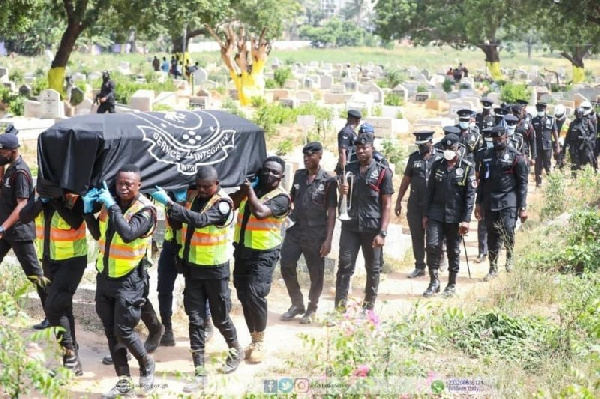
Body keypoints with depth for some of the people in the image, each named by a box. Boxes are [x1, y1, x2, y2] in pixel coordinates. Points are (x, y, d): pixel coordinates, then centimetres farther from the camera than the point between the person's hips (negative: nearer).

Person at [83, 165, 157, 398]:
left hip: (128, 280, -7)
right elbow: (98, 234, 16)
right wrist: (89, 212, 0)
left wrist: (112, 206, -29)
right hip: (105, 276, 7)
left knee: (123, 331, -6)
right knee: (110, 332, 10)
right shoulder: (110, 202, 4)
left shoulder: (145, 210, -15)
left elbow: (128, 234, -33)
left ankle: (147, 365, 22)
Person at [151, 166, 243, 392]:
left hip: (215, 269, -5)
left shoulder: (223, 204, -17)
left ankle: (236, 350, 39)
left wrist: (169, 203, -39)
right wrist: (171, 210, -16)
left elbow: (201, 220, -34)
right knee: (195, 320, 2)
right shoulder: (193, 198, 4)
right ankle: (200, 374, 4)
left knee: (220, 317, 10)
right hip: (192, 267, 5)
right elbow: (176, 226, 7)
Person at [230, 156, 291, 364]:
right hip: (242, 249, 6)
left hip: (263, 254, -6)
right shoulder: (251, 188, 10)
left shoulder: (281, 198, -11)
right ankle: (254, 339, 22)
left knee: (254, 295, -15)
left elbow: (260, 212, -27)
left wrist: (250, 190, -15)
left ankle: (259, 342, 1)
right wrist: (243, 189, -1)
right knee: (243, 295, 8)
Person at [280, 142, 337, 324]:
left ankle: (312, 308, 23)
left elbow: (331, 212, -7)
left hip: (315, 234, -5)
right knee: (286, 267, 3)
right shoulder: (299, 175, 8)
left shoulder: (328, 181, -6)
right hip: (294, 230, 5)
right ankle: (297, 304, 20)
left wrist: (328, 239, -11)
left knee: (316, 274, 5)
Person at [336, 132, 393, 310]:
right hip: (350, 227, 3)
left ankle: (368, 308, 17)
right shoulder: (349, 170, 10)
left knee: (373, 269, 7)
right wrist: (342, 191, -5)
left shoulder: (383, 172, -2)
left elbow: (387, 205, -4)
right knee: (344, 267, -3)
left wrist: (382, 233, -12)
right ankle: (340, 308, -2)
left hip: (372, 228, -3)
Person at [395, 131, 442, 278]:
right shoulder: (414, 157, 8)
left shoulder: (440, 158, -1)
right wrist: (398, 201, 11)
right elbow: (406, 180, 12)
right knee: (417, 236, 6)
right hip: (415, 204, 3)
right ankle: (419, 267, 15)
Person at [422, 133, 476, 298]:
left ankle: (452, 284, 19)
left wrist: (466, 220, -11)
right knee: (432, 245, -10)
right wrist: (425, 214, 7)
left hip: (455, 216, -2)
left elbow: (470, 195, -5)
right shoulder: (437, 165, 6)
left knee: (454, 250, 7)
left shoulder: (467, 168, -3)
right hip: (436, 214, 2)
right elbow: (430, 190, 10)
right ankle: (434, 281, 2)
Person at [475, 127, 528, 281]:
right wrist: (478, 203, 11)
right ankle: (493, 268, 17)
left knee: (508, 230, -18)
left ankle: (509, 255, 11)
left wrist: (523, 207, -8)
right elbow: (482, 180, 15)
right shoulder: (487, 156, 10)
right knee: (492, 235, 7)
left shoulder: (516, 157, -3)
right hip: (490, 201, 4)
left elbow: (522, 184, -3)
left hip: (508, 200, -4)